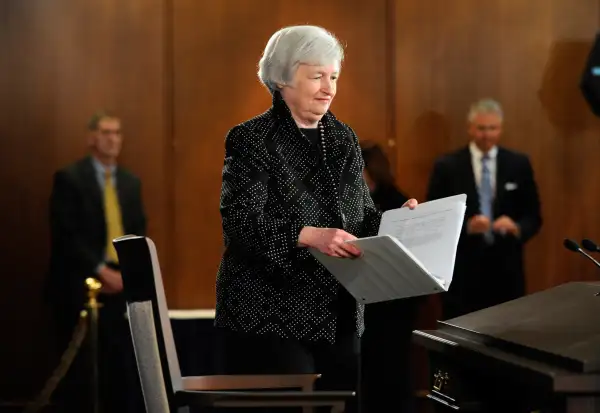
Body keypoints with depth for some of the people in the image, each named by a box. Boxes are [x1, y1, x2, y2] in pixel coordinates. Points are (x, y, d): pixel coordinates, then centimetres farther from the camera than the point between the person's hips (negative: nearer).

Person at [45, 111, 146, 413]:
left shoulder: (131, 182, 14)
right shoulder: (69, 178, -3)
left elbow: (138, 235, 13)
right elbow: (66, 235, -11)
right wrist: (101, 270, -15)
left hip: (121, 284, 5)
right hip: (81, 285, -5)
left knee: (123, 365, 1)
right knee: (81, 368, -3)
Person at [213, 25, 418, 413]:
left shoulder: (343, 138, 12)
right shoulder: (252, 140, -8)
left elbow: (361, 215, 15)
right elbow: (240, 223, -18)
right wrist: (309, 235, -30)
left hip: (339, 318, 6)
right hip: (271, 319, -6)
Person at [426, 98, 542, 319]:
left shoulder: (519, 164, 6)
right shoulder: (447, 166, 0)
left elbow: (534, 217, 8)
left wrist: (517, 227, -15)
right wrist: (467, 226, -19)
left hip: (506, 270, 2)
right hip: (462, 271, -2)